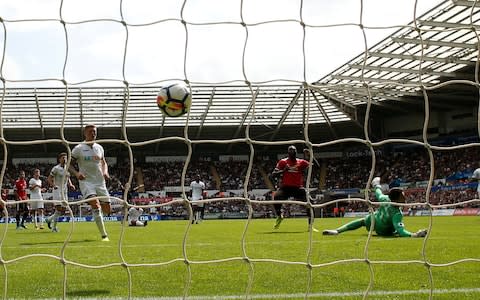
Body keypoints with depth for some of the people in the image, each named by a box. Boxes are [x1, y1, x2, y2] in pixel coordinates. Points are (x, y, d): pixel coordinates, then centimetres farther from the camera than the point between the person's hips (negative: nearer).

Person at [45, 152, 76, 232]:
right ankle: (54, 227, -8)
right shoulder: (56, 168, -7)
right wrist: (53, 185, -23)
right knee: (59, 208, -18)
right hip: (57, 190, -7)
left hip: (65, 191, 7)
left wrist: (70, 185, 5)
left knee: (64, 210, 3)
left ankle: (49, 219, 25)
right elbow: (49, 179, -6)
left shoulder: (67, 168, 11)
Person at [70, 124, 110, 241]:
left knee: (107, 210, 1)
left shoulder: (99, 148, 11)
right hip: (86, 182, -5)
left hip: (100, 182, 5)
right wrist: (77, 173, -17)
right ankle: (104, 235, -22)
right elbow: (69, 164, 1)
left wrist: (105, 172, 3)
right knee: (96, 206, -24)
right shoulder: (79, 148, -2)